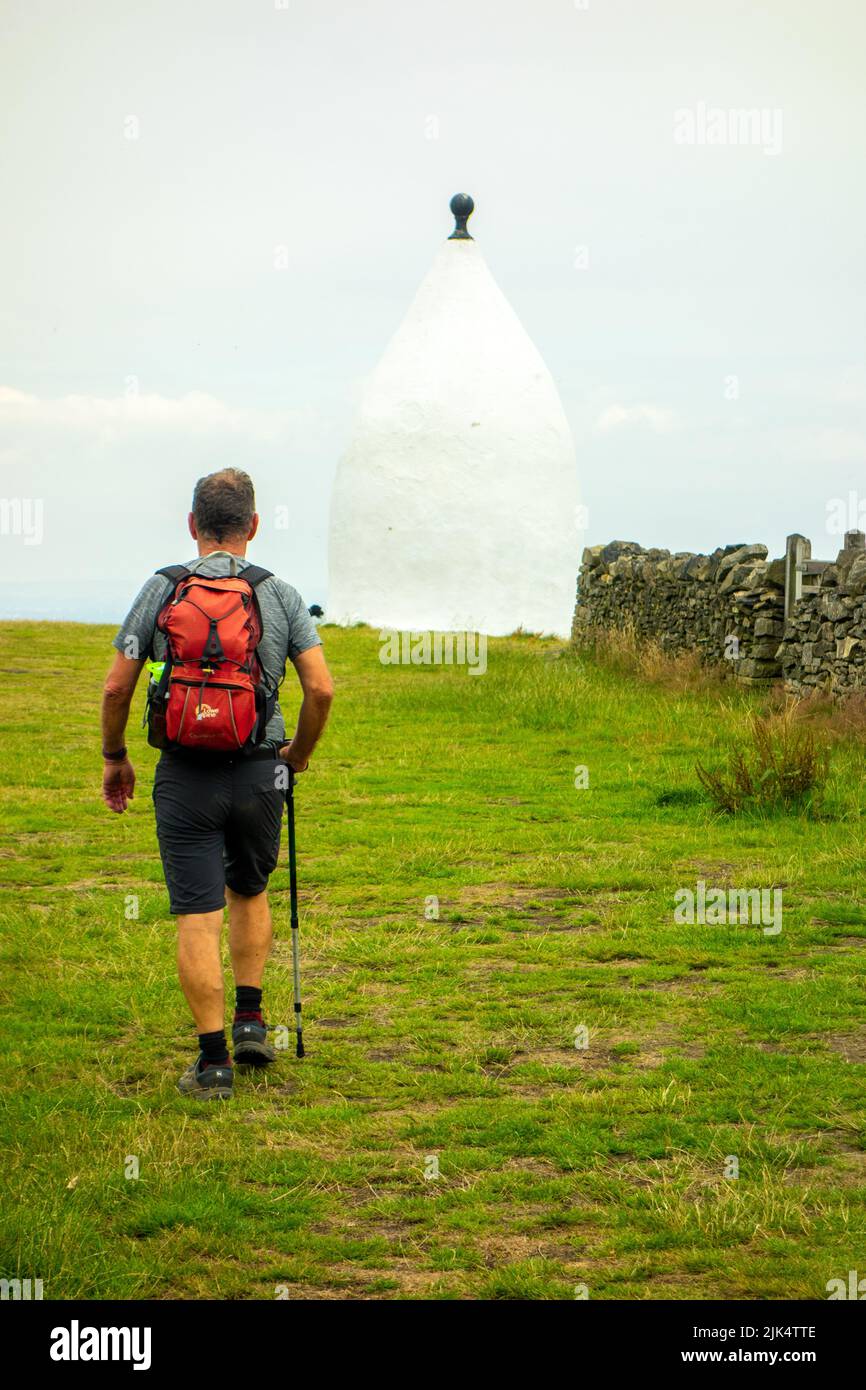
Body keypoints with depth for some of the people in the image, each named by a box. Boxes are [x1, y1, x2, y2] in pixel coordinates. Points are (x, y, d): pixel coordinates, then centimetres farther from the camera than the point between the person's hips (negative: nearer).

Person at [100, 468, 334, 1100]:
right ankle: (250, 1020, 18)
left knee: (197, 917, 1)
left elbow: (117, 688, -2)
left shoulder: (161, 590, -2)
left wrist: (115, 757, 13)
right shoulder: (281, 595, 0)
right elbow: (322, 690, -5)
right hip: (259, 771, 2)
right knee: (249, 894, 25)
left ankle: (214, 1060, 0)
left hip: (186, 775, -1)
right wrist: (299, 753, 13)